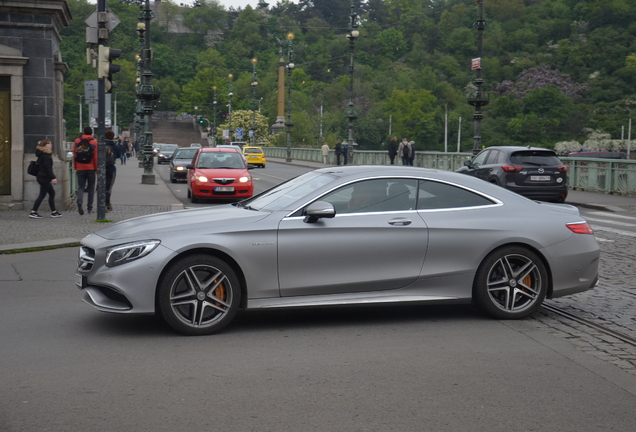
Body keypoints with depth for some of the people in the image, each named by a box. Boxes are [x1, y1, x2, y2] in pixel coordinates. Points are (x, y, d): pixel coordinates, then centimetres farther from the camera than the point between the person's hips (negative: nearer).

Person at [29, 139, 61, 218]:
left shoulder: (42, 154, 15)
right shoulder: (46, 155, -16)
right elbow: (48, 168, -22)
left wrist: (37, 175, 27)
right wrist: (53, 178, -22)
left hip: (41, 177, 11)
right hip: (44, 177, -11)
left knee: (52, 193, 13)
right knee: (42, 195, -6)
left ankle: (53, 212, 16)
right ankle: (33, 212, -4)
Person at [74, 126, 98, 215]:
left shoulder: (77, 141, 4)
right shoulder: (94, 143, -3)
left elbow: (74, 155, 6)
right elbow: (96, 157, -6)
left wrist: (75, 167, 13)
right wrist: (96, 169, 3)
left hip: (80, 168, 1)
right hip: (91, 168, -1)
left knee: (81, 187, 6)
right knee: (91, 188, 9)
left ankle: (79, 202, -23)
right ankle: (90, 208, 10)